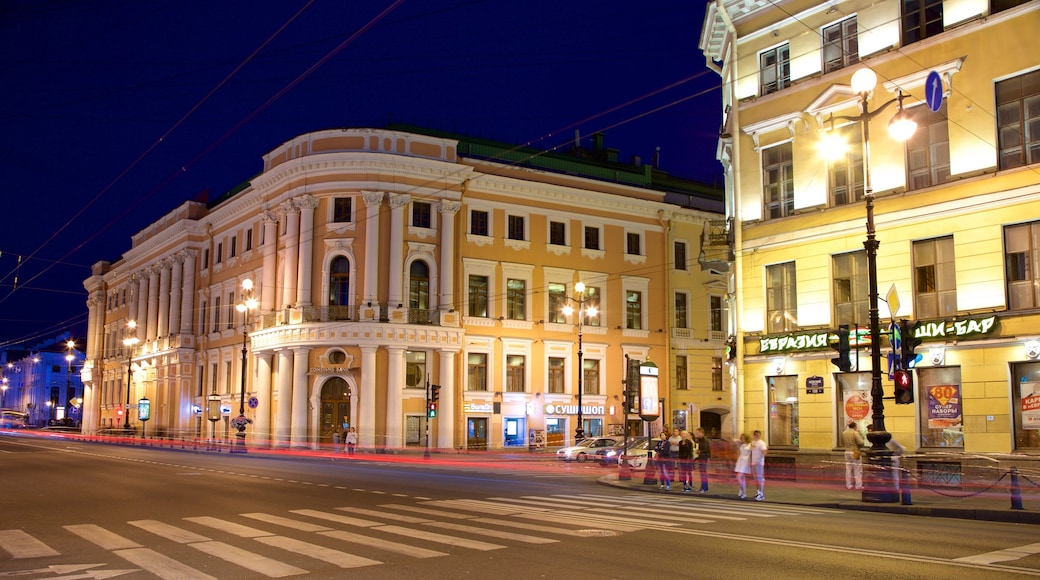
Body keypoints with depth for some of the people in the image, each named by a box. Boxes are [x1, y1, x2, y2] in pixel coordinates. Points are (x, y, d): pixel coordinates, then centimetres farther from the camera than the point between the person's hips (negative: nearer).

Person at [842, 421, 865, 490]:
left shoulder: (844, 433, 5)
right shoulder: (855, 433, -14)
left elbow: (842, 444, 14)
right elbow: (861, 442, -19)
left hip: (847, 452, 5)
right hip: (855, 453, -5)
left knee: (848, 469, 9)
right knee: (857, 470, 2)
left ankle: (848, 485, 11)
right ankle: (858, 485, 4)